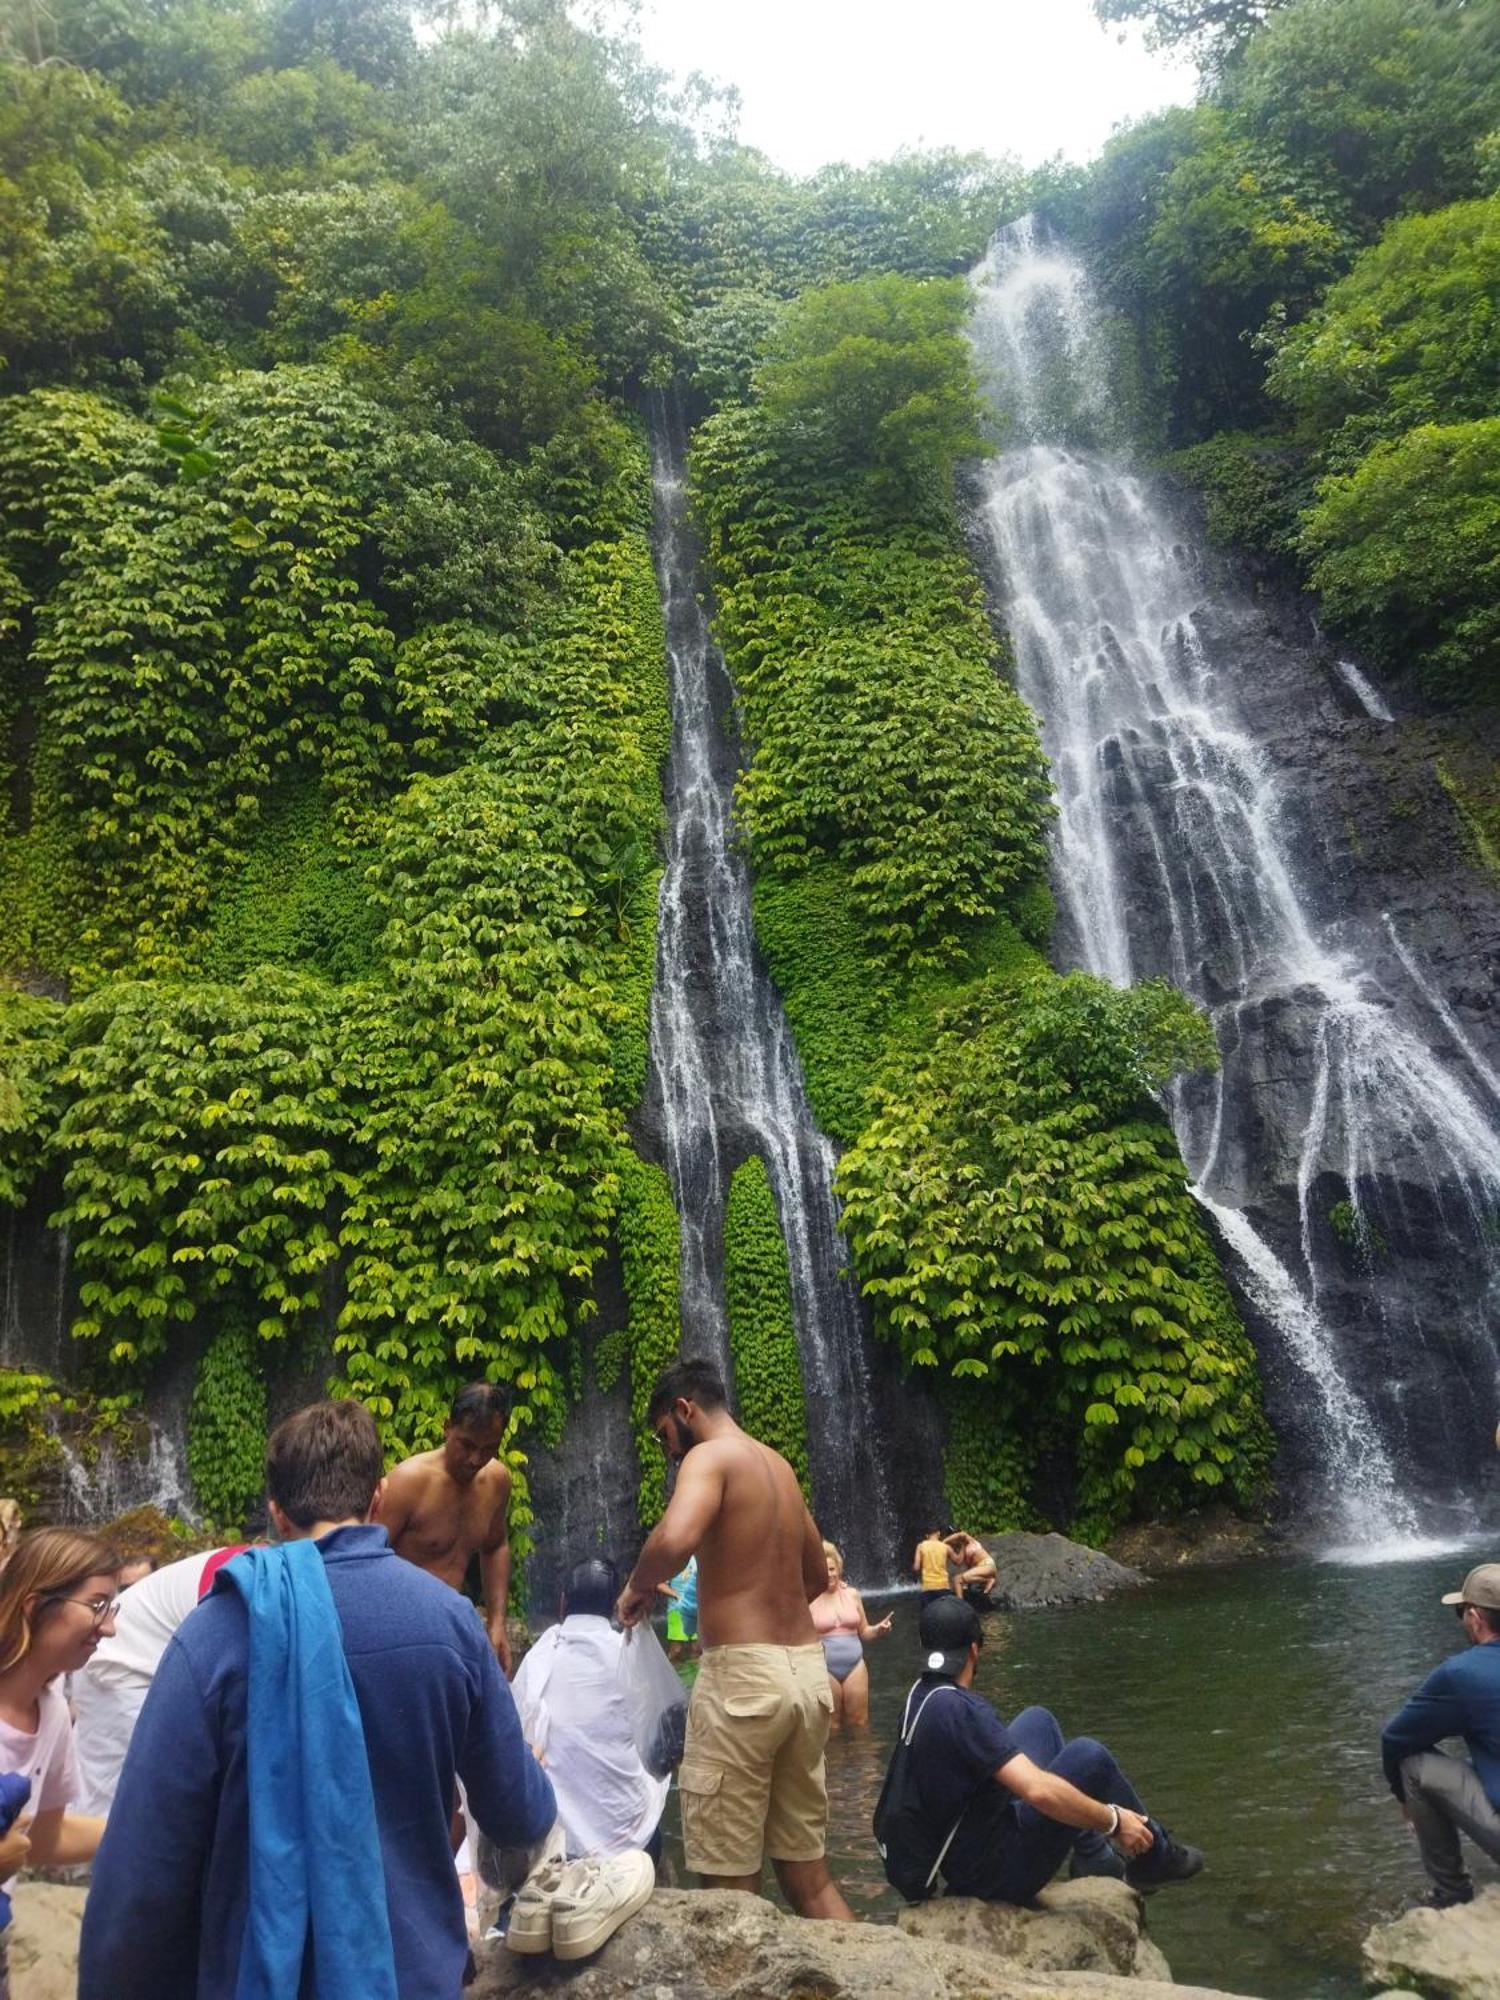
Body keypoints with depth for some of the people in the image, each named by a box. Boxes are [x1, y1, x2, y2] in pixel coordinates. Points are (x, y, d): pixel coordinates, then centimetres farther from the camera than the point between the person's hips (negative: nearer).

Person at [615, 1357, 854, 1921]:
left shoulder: (710, 1456, -7)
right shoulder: (779, 1465, 16)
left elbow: (674, 1540, -28)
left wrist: (638, 1586, -9)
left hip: (742, 1674, -8)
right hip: (807, 1668, 8)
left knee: (731, 1882, 4)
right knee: (808, 1871, 16)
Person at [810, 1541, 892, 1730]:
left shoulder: (852, 1594, 6)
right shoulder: (809, 1600, -7)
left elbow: (864, 1632, 14)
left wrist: (878, 1630, -5)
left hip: (855, 1665, 3)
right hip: (824, 1668, -3)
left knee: (859, 1722, 7)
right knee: (830, 1725, 5)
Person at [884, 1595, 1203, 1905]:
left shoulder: (919, 1697, 0)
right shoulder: (958, 1707, -28)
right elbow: (1038, 1791, -32)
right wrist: (1114, 1821, -18)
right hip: (997, 1874, -9)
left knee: (1038, 1721, 14)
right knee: (1089, 1756, -8)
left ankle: (1093, 1855, 24)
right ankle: (1155, 1858, 17)